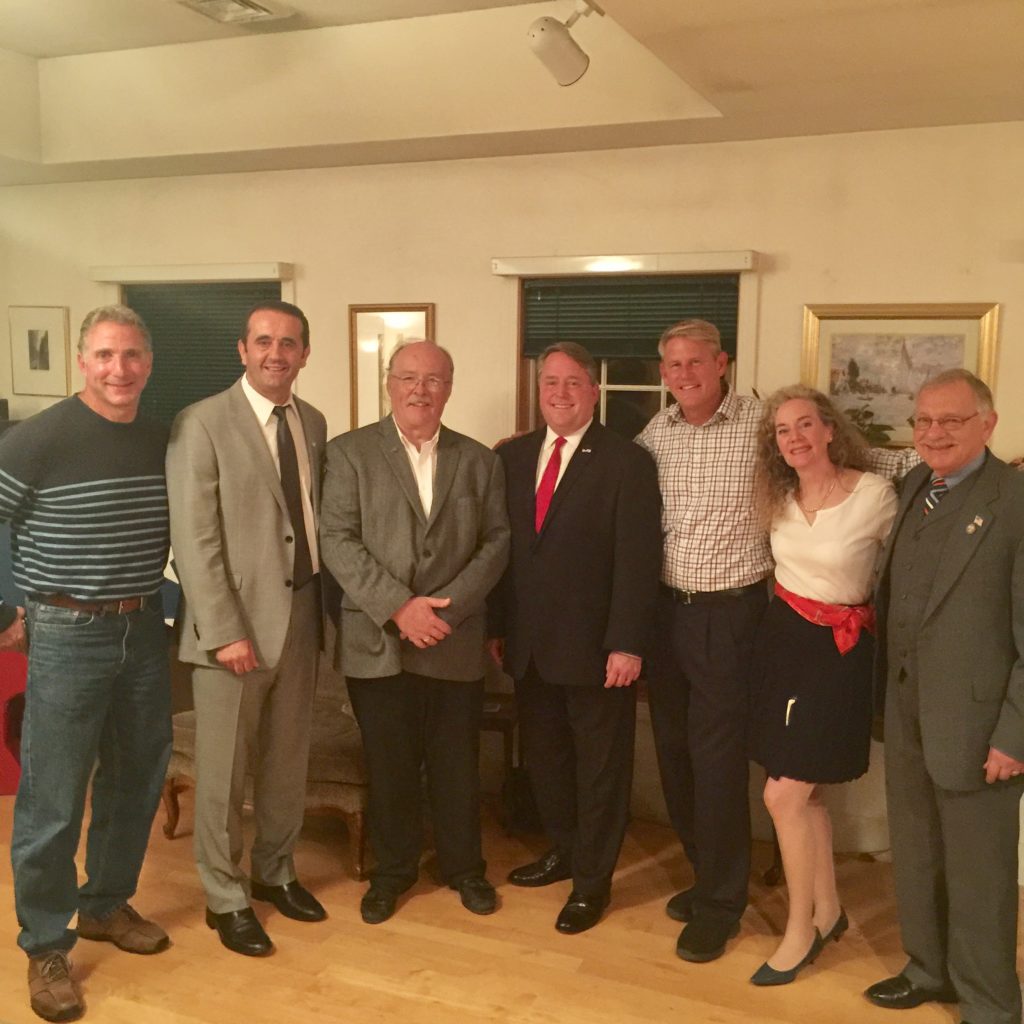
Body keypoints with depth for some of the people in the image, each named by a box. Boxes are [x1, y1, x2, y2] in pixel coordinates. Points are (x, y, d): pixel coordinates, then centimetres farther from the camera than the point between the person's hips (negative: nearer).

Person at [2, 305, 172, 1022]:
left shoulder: (163, 443, 3)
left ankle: (106, 906, 37)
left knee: (136, 781, 16)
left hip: (144, 631, 6)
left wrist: (142, 594, 12)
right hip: (68, 635, -5)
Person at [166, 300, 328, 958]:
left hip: (302, 613, 6)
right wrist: (225, 631, -17)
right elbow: (194, 539, -14)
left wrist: (324, 604, 4)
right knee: (224, 770, 9)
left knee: (289, 761, 18)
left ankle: (275, 872, 38)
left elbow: (317, 517, 11)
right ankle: (225, 898, 27)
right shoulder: (201, 424, -11)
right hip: (234, 621, -5)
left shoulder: (314, 423, 8)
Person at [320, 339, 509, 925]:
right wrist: (399, 607, -16)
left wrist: (450, 604, -11)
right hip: (378, 643, -1)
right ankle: (393, 870, 30)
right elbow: (339, 541, -7)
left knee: (458, 766, 12)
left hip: (457, 642, 2)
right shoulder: (350, 453, 1)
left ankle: (464, 867, 32)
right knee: (389, 767, 10)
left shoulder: (480, 461, 8)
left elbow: (496, 541, 3)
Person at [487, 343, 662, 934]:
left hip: (596, 647, -5)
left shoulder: (627, 462, -8)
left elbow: (638, 558, -13)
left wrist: (627, 644, -17)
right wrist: (496, 626, 5)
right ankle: (564, 851, 39)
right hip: (530, 644, 5)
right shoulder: (513, 457, 7)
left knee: (601, 765, 9)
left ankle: (593, 880, 25)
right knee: (544, 755, 18)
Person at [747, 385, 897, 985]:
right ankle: (828, 909, 32)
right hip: (781, 637, 6)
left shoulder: (876, 495, -14)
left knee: (785, 795, -5)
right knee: (804, 793, 13)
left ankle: (802, 929, 14)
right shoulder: (779, 498, 2)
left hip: (838, 648, -5)